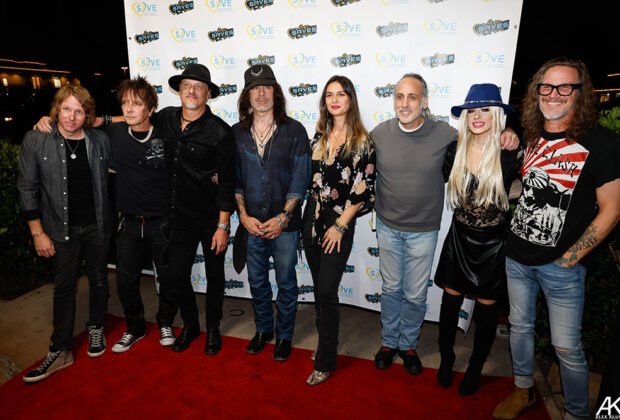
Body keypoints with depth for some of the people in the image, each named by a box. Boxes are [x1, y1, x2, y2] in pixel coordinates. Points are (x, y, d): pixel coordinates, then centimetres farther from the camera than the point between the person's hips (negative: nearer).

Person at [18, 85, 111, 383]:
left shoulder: (100, 140, -2)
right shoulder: (35, 141, -6)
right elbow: (28, 189, -3)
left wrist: (111, 218, 9)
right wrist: (37, 233, -5)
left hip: (97, 226, 1)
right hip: (62, 229, -1)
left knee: (99, 279, 13)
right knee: (63, 288, 7)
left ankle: (96, 329, 36)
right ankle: (61, 351, 21)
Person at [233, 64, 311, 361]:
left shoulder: (294, 131, -5)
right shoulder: (236, 133, 3)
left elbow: (300, 179, -8)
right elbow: (234, 178, 5)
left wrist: (283, 217, -14)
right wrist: (243, 215, -6)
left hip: (285, 224, -2)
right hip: (251, 224, 3)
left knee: (286, 282, 11)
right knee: (257, 281, 17)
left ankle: (284, 335, 33)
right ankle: (263, 329, 40)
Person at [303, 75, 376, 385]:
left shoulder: (362, 141, -7)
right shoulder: (320, 136, 9)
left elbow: (363, 189, -11)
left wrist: (340, 225, -12)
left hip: (340, 223, -5)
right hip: (312, 218, 5)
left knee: (327, 290, -5)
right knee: (319, 287, 14)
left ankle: (325, 361, 11)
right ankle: (326, 337, 34)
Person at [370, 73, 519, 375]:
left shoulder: (444, 134, -11)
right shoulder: (379, 133, -6)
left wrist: (507, 136, -12)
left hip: (423, 231, -1)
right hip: (388, 226, 1)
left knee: (415, 295, 11)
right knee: (391, 289, 15)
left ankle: (408, 345, 36)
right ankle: (389, 342, 37)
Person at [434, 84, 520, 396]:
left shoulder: (510, 152, -11)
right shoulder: (456, 150, -3)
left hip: (493, 243, -2)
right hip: (459, 238, 2)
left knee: (486, 309, 11)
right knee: (450, 301, 11)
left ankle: (475, 369, 34)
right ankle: (446, 360, 35)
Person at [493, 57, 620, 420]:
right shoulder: (531, 137, 5)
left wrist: (569, 258, -11)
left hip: (561, 266, -5)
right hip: (517, 256, 6)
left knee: (567, 347, 6)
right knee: (520, 326, 19)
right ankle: (524, 391, 42)